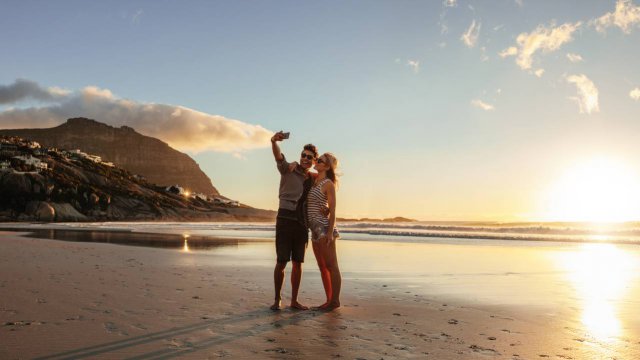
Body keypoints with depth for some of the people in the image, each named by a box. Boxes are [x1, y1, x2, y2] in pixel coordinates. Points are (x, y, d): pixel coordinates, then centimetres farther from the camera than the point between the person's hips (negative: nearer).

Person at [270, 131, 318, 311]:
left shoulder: (312, 179, 15)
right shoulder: (288, 169, 0)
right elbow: (278, 156, -21)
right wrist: (274, 142, -41)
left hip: (302, 222, 5)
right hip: (285, 217, -5)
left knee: (298, 263, 7)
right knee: (281, 262, -4)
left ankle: (294, 300, 16)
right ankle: (277, 299, 8)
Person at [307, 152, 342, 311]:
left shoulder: (328, 184, -7)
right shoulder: (314, 180, 13)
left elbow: (333, 209, -12)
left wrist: (330, 232, -19)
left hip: (324, 228, -8)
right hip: (315, 229, 8)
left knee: (331, 266, -4)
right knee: (322, 267, 10)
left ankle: (335, 300, 1)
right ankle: (329, 300, 16)